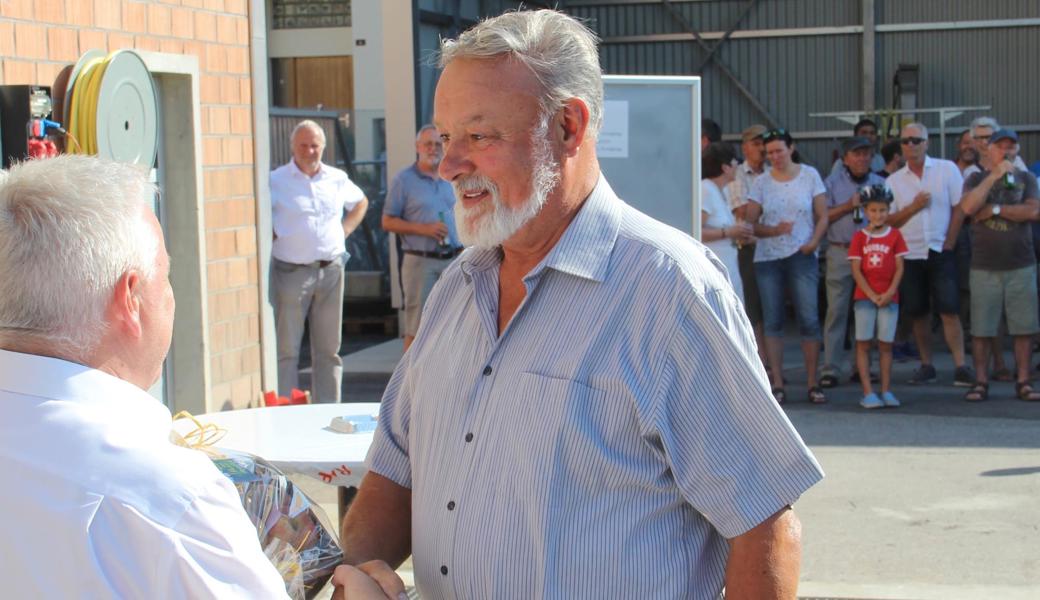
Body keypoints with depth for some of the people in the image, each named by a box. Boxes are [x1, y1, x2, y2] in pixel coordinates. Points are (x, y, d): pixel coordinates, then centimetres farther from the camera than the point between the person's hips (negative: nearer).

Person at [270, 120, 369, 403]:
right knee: (286, 349, -2)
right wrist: (272, 236, -8)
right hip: (291, 272, -4)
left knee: (328, 348, 9)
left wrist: (345, 231, 14)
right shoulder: (276, 181, -3)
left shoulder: (337, 179, 10)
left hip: (331, 271, 4)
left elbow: (361, 202, 27)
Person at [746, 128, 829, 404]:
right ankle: (777, 385, 7)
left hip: (802, 257, -1)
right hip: (767, 259, 2)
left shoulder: (809, 175, 4)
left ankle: (812, 383, 0)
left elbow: (823, 216, 4)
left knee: (809, 320, -8)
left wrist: (813, 242, -12)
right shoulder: (761, 182, 5)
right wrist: (775, 230, -15)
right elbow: (750, 223, 3)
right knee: (773, 322, 2)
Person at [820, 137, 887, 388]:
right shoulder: (833, 183, 6)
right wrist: (848, 206, -9)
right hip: (840, 252, -2)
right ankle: (831, 369, -5)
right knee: (836, 311, -6)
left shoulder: (880, 184, 12)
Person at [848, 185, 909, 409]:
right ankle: (868, 393, -2)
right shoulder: (859, 237, 3)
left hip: (889, 298, 1)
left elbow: (899, 267, 1)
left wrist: (889, 293, -10)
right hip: (865, 297, -1)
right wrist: (872, 295, -10)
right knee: (863, 343, -3)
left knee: (886, 344, 4)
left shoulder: (895, 235, 5)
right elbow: (856, 270, -2)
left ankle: (886, 391, 8)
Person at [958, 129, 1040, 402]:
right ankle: (981, 382, 7)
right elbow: (968, 207, -12)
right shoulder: (976, 179, 9)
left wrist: (994, 210, -9)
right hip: (984, 267, -1)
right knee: (981, 328, -1)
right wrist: (994, 176, -13)